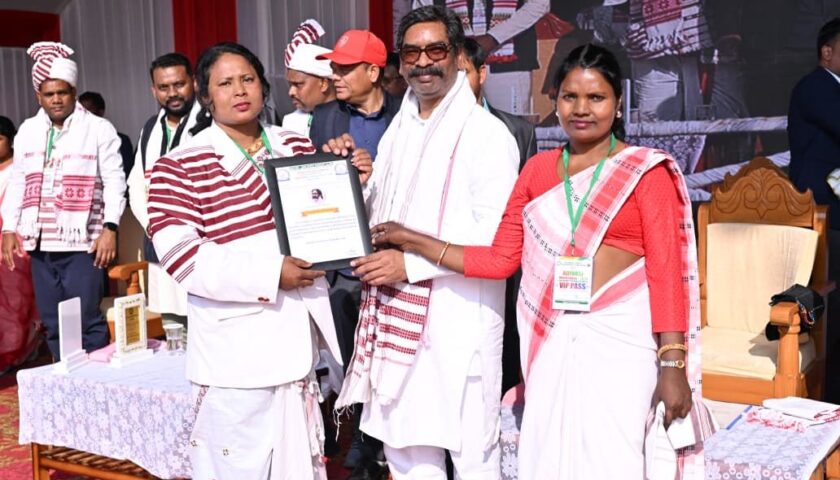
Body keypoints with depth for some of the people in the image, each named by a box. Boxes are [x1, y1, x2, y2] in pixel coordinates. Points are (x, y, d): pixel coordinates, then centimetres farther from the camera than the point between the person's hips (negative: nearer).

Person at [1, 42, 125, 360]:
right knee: (52, 322, 8)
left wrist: (110, 228, -14)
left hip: (82, 241, -5)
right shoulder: (27, 130, 14)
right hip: (40, 242, 5)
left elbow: (114, 181, -4)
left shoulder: (99, 129, 0)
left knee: (87, 321, -5)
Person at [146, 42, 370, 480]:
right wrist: (270, 273, -21)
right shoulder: (181, 165, -6)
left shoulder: (297, 147, 9)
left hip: (297, 337, 5)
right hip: (236, 349, -5)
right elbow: (180, 255, -15)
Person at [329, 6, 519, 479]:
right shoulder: (397, 131, 14)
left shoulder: (486, 132, -8)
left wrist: (411, 263, -18)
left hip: (458, 315, -7)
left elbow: (494, 235, -16)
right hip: (396, 313, 7)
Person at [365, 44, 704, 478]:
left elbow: (666, 271, -6)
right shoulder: (537, 170, 11)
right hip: (552, 341, 3)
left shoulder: (647, 171, -1)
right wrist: (413, 243, 2)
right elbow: (501, 259, 6)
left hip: (620, 339, -3)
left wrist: (673, 364, -13)